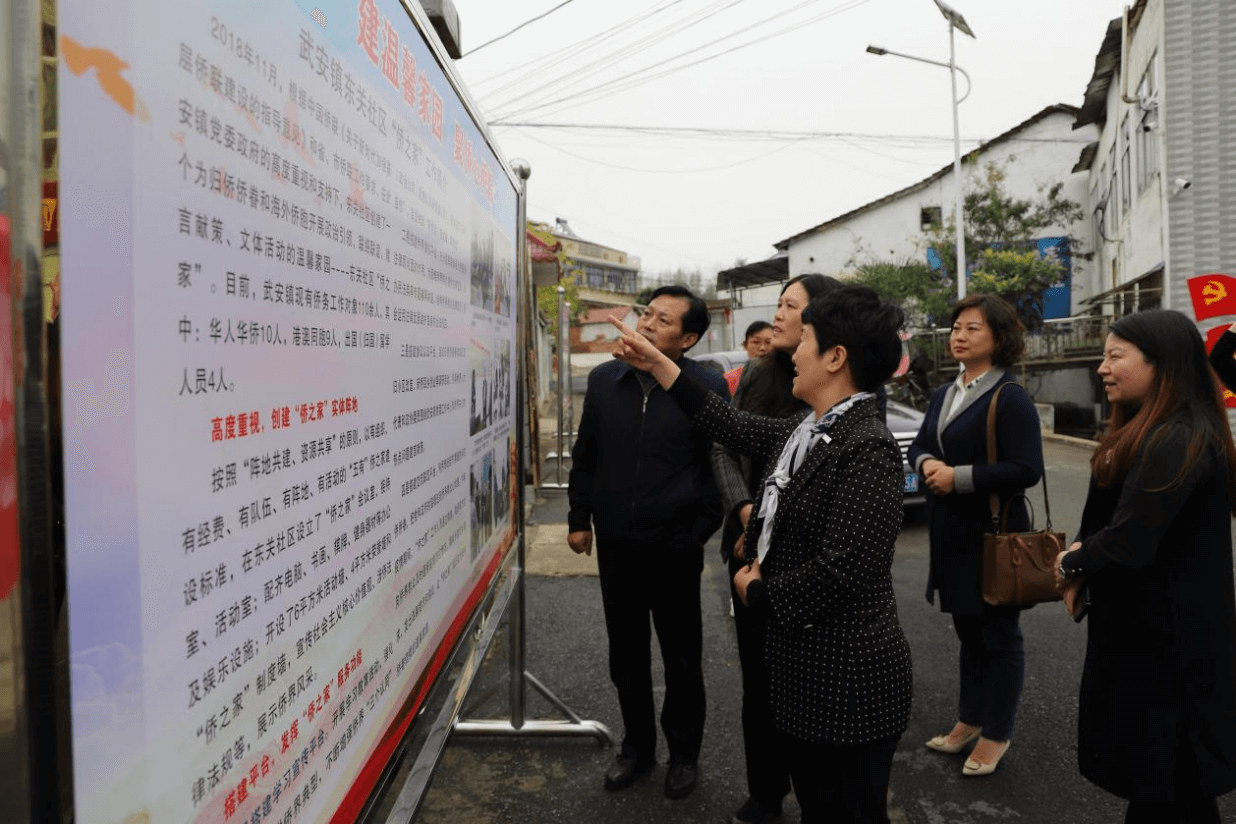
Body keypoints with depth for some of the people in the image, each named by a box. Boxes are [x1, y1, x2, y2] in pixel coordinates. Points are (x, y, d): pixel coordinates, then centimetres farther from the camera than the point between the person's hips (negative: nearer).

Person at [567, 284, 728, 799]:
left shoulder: (708, 388, -11)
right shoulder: (604, 380, 1)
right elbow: (585, 456, 10)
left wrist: (700, 533, -5)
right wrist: (579, 519, 10)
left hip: (675, 547, -3)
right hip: (615, 544, 4)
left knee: (682, 657, 12)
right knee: (626, 654, 17)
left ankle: (684, 753, 33)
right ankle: (637, 745, 37)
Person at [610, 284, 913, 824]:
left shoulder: (866, 449, -23)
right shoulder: (807, 432, 5)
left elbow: (843, 572, -28)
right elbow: (734, 426, 18)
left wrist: (756, 592, -12)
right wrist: (657, 364, 21)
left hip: (846, 678, -9)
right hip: (801, 665, 9)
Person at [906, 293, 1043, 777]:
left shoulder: (1010, 398, -14)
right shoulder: (944, 395, 10)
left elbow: (1027, 469, -20)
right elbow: (920, 446, 17)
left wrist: (959, 477, -21)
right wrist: (927, 464, -6)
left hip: (994, 533, -7)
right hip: (950, 532, 7)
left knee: (1000, 635, 8)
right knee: (967, 630, 19)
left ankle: (996, 735, 22)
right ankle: (969, 720, 35)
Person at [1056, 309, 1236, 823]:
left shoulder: (1182, 440, -25)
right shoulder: (1146, 430, 8)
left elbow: (1130, 542, -30)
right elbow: (1104, 516, 11)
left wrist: (1071, 564, -9)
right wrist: (1081, 568, -7)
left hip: (1164, 636, -9)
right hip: (1138, 624, 9)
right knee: (1143, 762, 21)